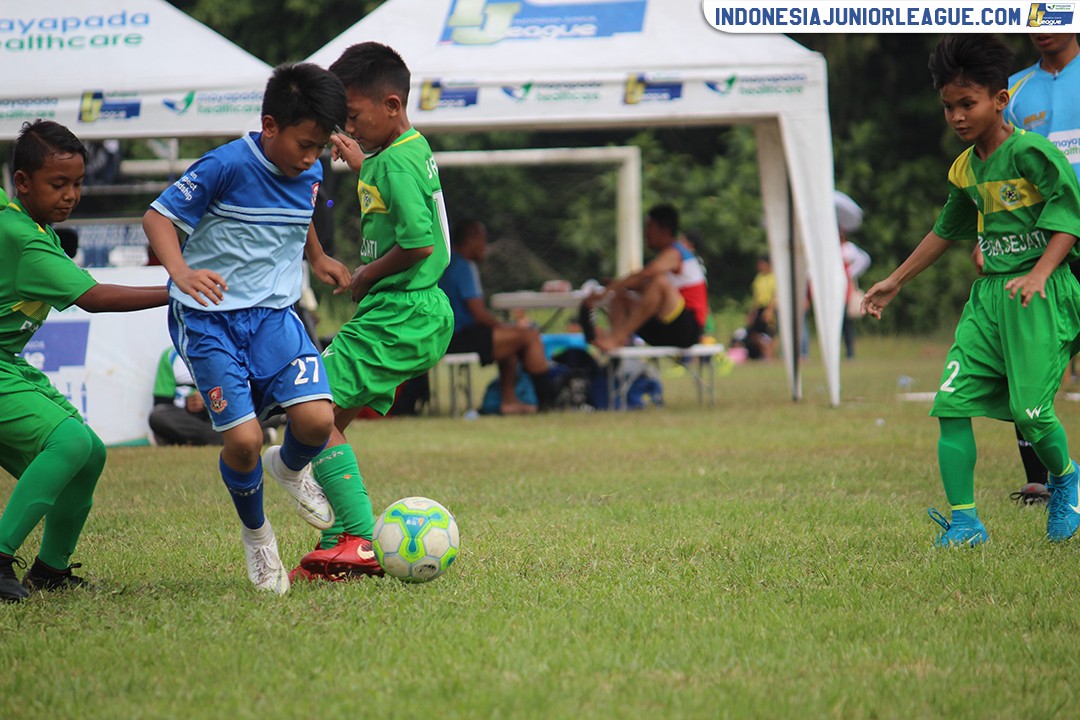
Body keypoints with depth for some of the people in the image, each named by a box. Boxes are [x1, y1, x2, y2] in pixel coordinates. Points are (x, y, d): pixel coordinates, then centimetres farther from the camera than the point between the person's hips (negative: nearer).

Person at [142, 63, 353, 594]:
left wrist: (317, 258, 31)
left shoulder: (310, 174, 4)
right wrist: (181, 272, -31)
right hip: (208, 317, -5)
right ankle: (255, 534, 16)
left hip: (274, 313, 5)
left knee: (316, 419, -16)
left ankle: (290, 469, 22)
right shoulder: (227, 166, -17)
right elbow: (157, 216, -16)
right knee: (243, 438, -14)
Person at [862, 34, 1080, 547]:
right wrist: (896, 281, 33)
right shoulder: (965, 170, 12)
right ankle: (964, 523, -3)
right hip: (989, 294, 7)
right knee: (951, 401, -6)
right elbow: (947, 230, 28)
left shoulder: (1030, 152, -10)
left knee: (1029, 408, -12)